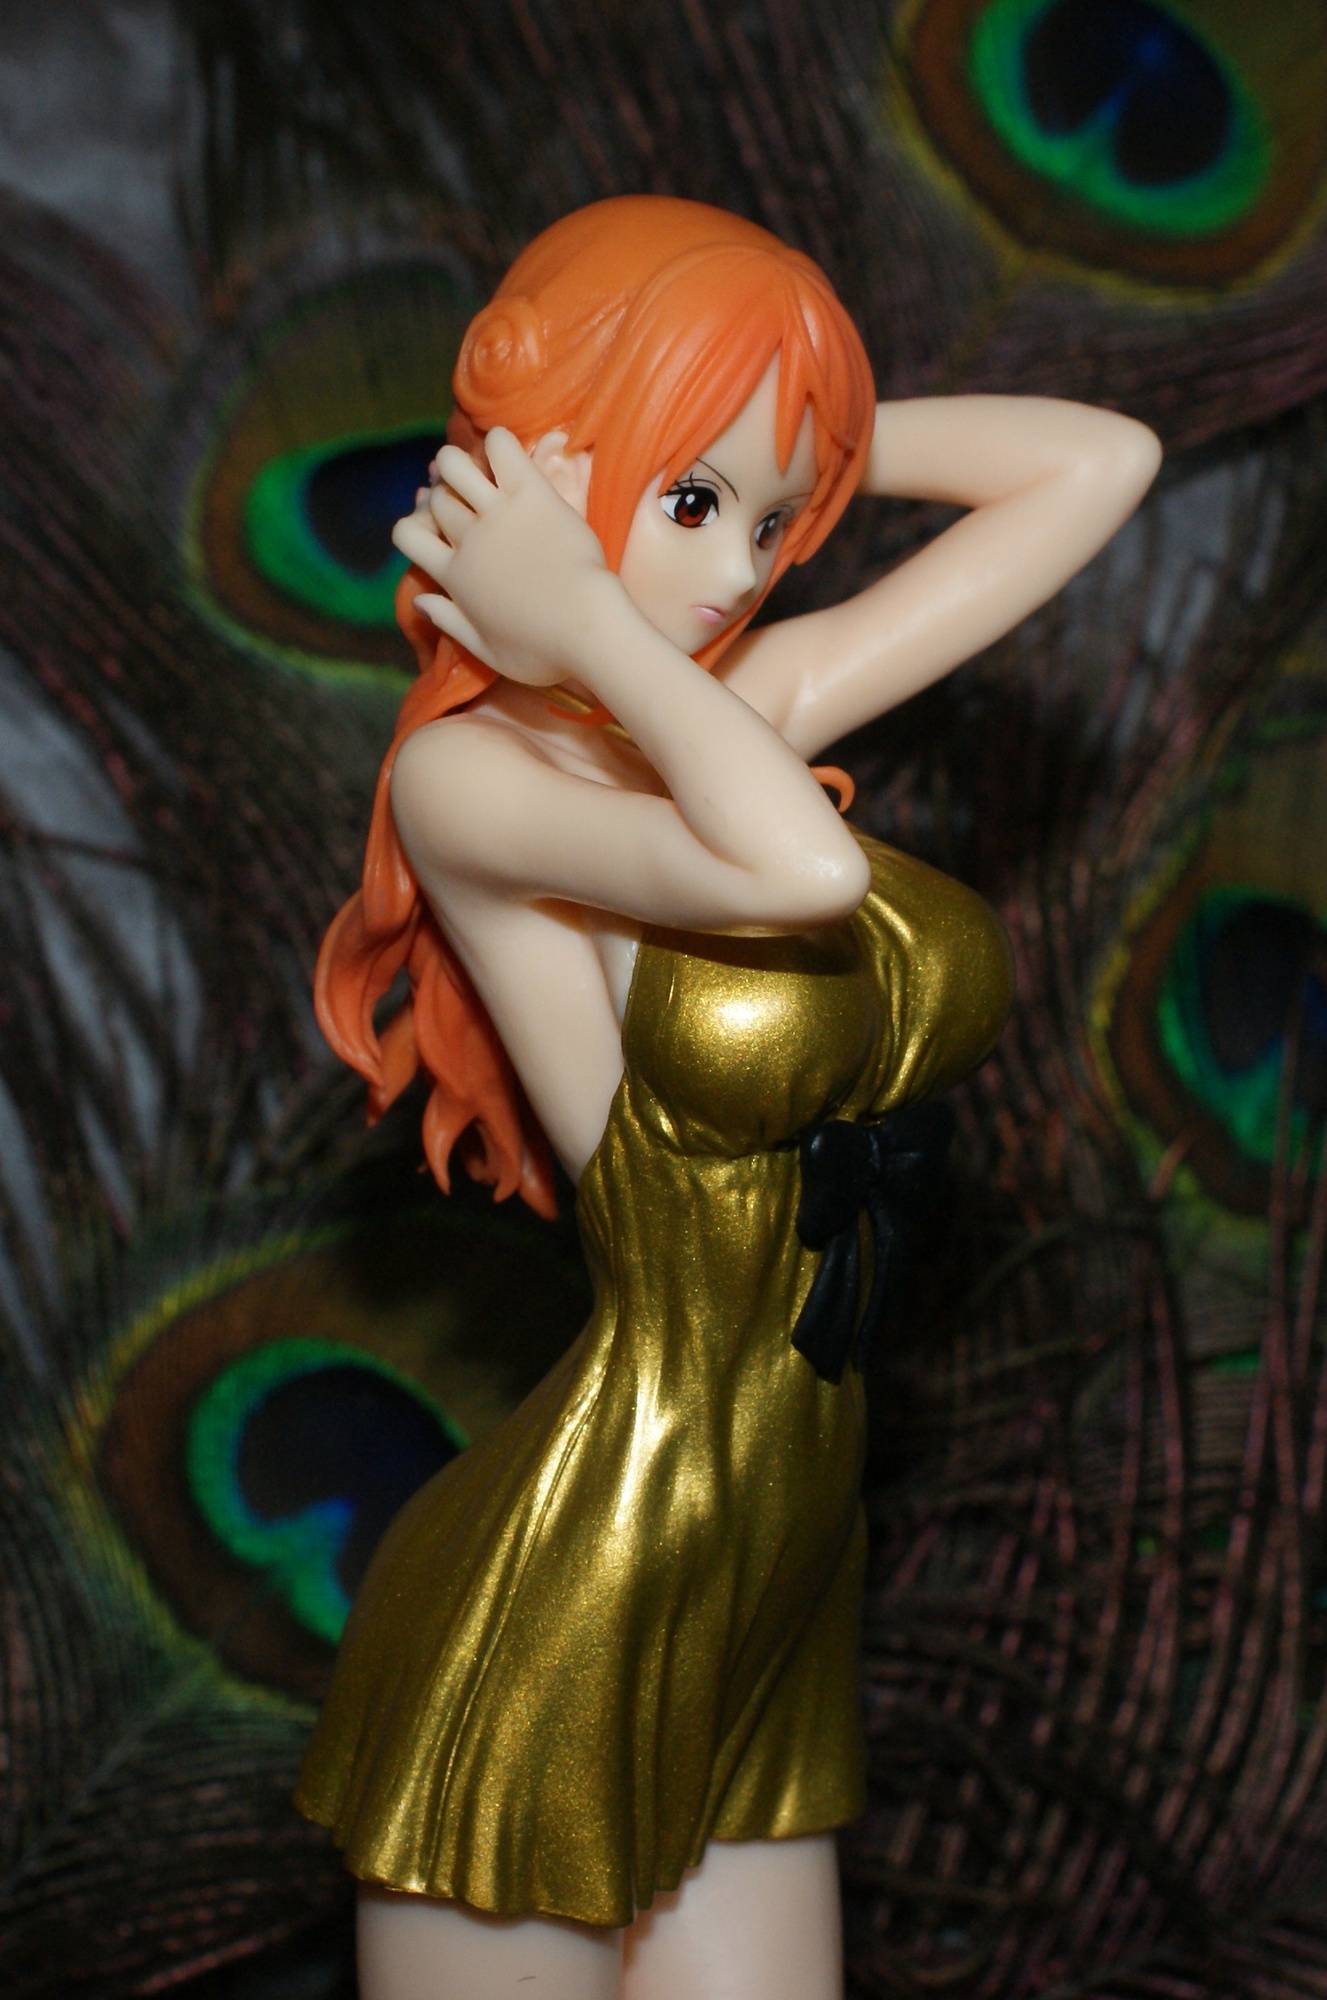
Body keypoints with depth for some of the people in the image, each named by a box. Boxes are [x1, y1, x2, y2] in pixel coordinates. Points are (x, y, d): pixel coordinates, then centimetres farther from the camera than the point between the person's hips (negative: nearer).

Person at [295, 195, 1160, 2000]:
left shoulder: (761, 703, 5)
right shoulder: (468, 778, -14)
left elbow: (1101, 461, 11)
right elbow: (806, 872, -33)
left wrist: (801, 436, 5)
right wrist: (588, 618, -19)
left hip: (769, 1600, 7)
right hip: (561, 1619, -7)